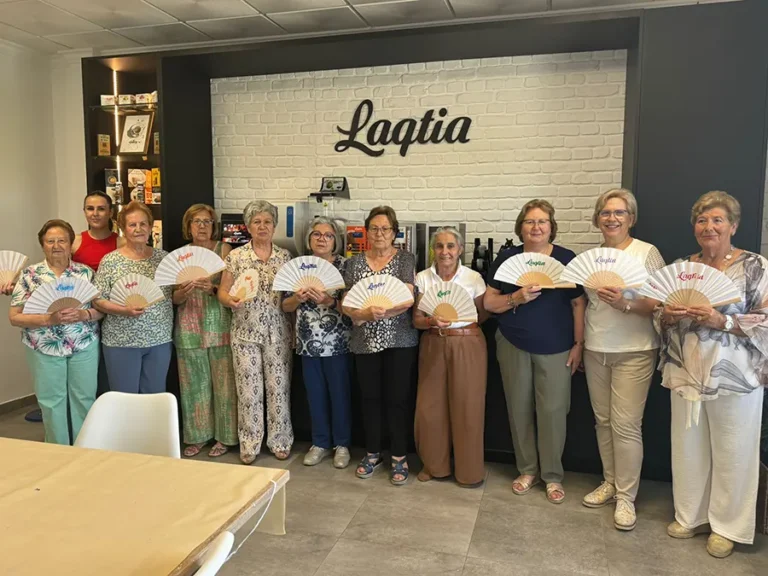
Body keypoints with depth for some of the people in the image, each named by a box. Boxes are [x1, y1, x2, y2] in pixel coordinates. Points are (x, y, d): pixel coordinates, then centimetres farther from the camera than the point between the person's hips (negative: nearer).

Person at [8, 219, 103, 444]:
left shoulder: (86, 272, 1)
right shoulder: (29, 275, -2)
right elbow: (15, 317, -6)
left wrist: (83, 314, -20)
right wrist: (49, 319, -21)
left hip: (84, 347, 1)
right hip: (45, 349, 0)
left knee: (84, 399, 8)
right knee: (51, 402, 10)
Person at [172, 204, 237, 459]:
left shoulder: (224, 250, 0)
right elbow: (174, 298, 7)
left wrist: (213, 288, -21)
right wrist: (184, 291, -14)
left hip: (220, 326, -3)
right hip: (189, 329, 3)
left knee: (223, 383, 1)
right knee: (194, 384, 8)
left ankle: (224, 436, 15)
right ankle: (197, 435, 22)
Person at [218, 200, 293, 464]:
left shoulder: (285, 256, 4)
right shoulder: (235, 256, -1)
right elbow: (222, 292, 0)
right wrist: (230, 300, -21)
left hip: (278, 332, 1)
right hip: (245, 332, -1)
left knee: (278, 386, 7)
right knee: (249, 388, 4)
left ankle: (279, 440, 23)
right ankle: (249, 443, 20)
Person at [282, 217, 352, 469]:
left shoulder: (344, 266, -5)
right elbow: (285, 306, 6)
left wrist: (328, 301, -26)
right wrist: (298, 298, -14)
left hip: (337, 343, -3)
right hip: (308, 343, 4)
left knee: (339, 393, 6)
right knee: (315, 394, 13)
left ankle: (342, 444, 22)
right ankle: (320, 443, 27)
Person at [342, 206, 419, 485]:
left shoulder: (406, 260, -2)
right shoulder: (354, 262, 7)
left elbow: (407, 300, -15)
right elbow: (346, 303, 2)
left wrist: (367, 312, -23)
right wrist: (366, 313, -19)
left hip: (399, 340, -3)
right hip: (365, 342, 3)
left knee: (397, 399, 4)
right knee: (370, 398, 12)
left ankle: (399, 457, 18)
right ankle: (372, 453, 28)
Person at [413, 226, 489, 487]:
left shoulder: (474, 278, -3)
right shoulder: (423, 277, 1)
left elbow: (483, 316, 4)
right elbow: (416, 320, 0)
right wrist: (432, 321, -20)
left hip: (467, 345, -1)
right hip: (433, 345, 2)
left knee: (467, 407, 4)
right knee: (429, 406, 5)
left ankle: (470, 470, 23)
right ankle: (434, 464, 26)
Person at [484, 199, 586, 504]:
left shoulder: (567, 259, 0)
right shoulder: (506, 259, 3)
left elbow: (578, 304, 0)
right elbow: (489, 302, 0)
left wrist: (579, 344, -4)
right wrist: (516, 298, -17)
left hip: (555, 349, -1)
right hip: (513, 346, 2)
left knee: (552, 410, 1)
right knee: (520, 408, 9)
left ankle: (553, 475, 18)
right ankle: (527, 469, 26)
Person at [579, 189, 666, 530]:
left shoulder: (647, 252, -6)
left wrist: (626, 305, -24)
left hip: (634, 352, -5)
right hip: (595, 351, 5)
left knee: (626, 424, -3)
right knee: (603, 420, 11)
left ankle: (626, 496, 11)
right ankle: (610, 482, 27)